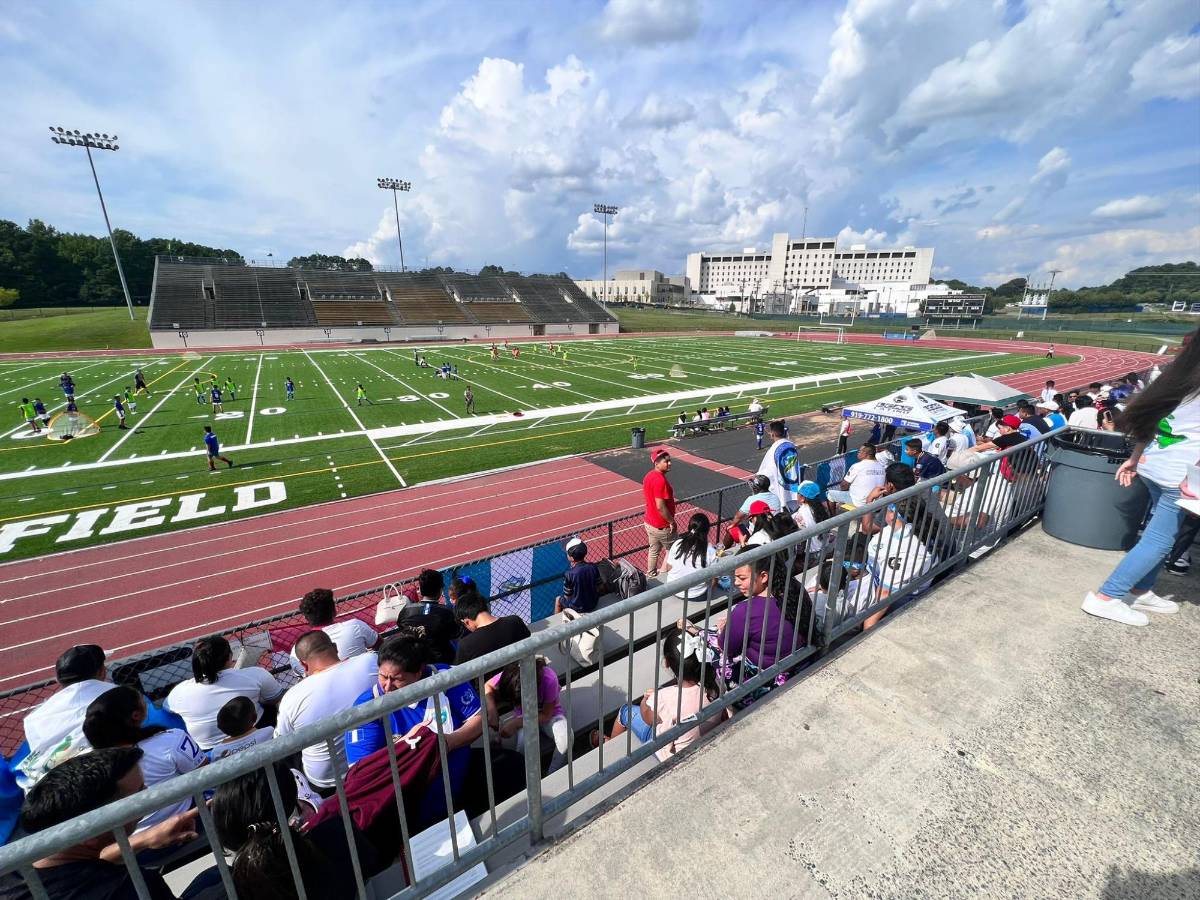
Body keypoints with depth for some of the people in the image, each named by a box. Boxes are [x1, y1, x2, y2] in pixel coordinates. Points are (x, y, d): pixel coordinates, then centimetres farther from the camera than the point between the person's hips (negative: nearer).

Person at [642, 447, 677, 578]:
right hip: (662, 526, -9)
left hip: (649, 522, 9)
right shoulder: (660, 480, -28)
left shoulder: (649, 475, 1)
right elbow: (660, 507, -28)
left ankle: (651, 575, 39)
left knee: (654, 550, 24)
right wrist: (672, 522, -17)